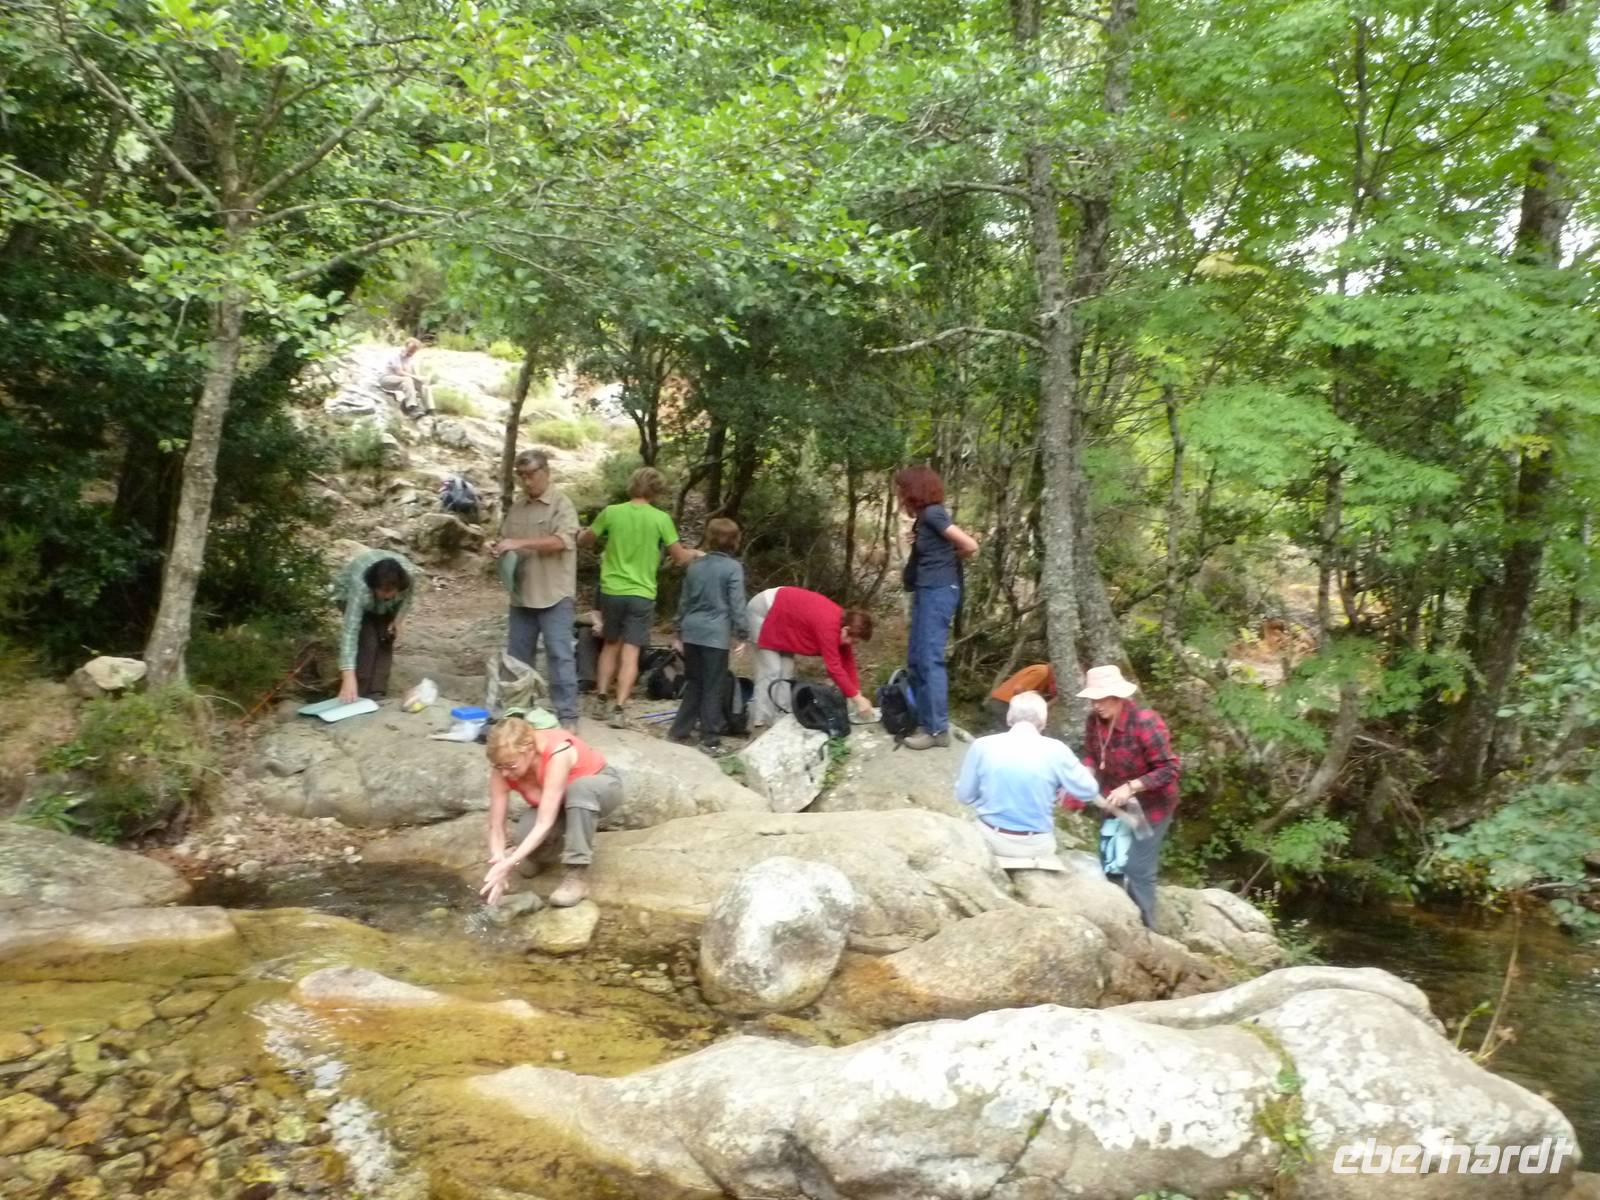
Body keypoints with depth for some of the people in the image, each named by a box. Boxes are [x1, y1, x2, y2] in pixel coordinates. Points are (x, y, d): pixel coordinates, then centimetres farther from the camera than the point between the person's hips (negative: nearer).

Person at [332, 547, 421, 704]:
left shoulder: (409, 574, -37)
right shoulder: (360, 588, -46)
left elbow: (408, 593, -10)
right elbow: (350, 631, -50)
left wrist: (400, 617, -23)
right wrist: (348, 677, -57)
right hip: (349, 594, -3)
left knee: (385, 639, -9)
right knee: (367, 640, -19)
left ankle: (377, 692, 0)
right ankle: (359, 694, -9)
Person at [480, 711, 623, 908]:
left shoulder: (558, 753, -38)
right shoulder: (505, 763, -24)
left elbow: (544, 823, -40)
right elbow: (496, 826, -22)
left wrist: (509, 864, -46)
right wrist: (498, 864, -37)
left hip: (602, 787, -4)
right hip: (561, 803, 4)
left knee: (579, 789, -40)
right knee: (524, 830, -28)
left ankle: (577, 875, -29)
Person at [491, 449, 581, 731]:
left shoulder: (561, 504, -7)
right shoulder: (516, 507, 12)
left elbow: (561, 541, -21)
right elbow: (505, 539, 21)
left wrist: (519, 543, -25)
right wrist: (497, 548, -3)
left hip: (554, 595, -6)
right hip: (521, 594, 7)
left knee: (560, 655, -6)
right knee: (517, 655, 14)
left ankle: (568, 717, -2)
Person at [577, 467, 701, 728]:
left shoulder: (611, 512, -3)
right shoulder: (661, 519, -8)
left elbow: (584, 540, 11)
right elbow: (680, 558, -1)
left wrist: (581, 533, 35)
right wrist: (695, 554, 21)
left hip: (612, 591, 2)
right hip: (641, 594, -2)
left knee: (611, 644, 21)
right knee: (630, 652, 2)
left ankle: (601, 699, 20)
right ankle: (618, 708, -3)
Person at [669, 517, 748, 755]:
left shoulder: (695, 565, 11)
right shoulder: (733, 567, -7)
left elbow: (684, 601, 16)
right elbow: (737, 604, -11)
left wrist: (679, 632, 23)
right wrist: (741, 634, -5)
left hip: (692, 632, 6)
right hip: (716, 634, -6)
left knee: (693, 684, 16)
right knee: (713, 688, 1)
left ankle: (678, 732, 19)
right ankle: (710, 740, 3)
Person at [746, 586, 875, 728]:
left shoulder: (842, 621, -6)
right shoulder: (828, 626, -33)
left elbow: (848, 662, 1)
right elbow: (834, 666, -33)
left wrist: (857, 693, -5)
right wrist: (857, 698, -30)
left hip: (781, 613, 9)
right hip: (763, 610, -9)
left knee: (786, 668, 8)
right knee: (771, 670, -11)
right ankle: (762, 720, -6)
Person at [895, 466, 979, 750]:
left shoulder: (933, 514, -12)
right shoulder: (923, 517, 16)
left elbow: (970, 546, -14)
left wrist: (950, 558, 4)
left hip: (938, 592, -10)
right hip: (926, 591, 10)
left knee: (930, 660, -9)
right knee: (916, 659, 13)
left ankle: (938, 729, -5)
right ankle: (923, 719, 20)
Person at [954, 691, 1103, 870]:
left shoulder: (982, 746, -11)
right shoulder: (1055, 750, -13)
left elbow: (964, 795, -1)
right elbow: (1089, 791, -2)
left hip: (991, 840, 0)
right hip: (1037, 846, 0)